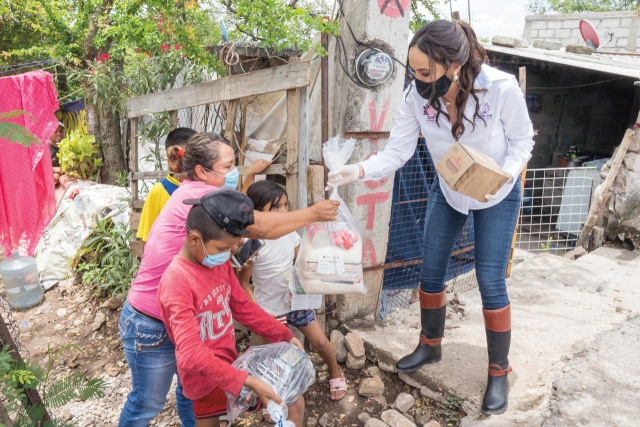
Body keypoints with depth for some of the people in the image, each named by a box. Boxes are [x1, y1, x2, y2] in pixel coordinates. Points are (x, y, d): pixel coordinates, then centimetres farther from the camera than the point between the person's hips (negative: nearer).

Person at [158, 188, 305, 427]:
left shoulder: (220, 264, -1)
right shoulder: (177, 281, -27)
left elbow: (243, 307, 9)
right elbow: (191, 354, -34)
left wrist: (284, 335, 3)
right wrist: (246, 381, -39)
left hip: (228, 365, 8)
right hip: (207, 378, -8)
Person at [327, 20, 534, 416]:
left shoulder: (501, 87, -30)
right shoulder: (417, 96, -22)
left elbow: (522, 139, -15)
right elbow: (397, 150, -21)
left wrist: (504, 175, -34)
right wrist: (360, 170, -38)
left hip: (498, 196, -3)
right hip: (447, 192, 4)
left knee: (490, 281, -2)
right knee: (431, 271, 9)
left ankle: (499, 372, 19)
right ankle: (430, 345, 34)